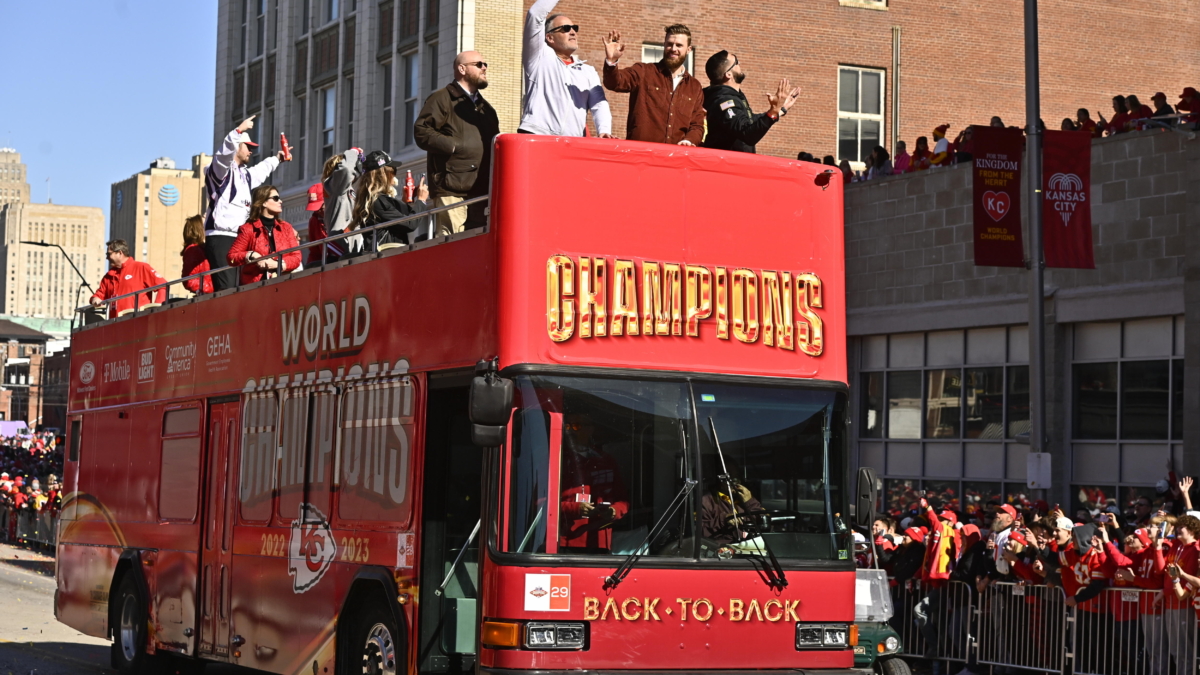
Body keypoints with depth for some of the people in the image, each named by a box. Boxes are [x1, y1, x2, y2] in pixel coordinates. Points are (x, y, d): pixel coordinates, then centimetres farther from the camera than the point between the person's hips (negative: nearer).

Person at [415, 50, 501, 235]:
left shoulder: (485, 107, 28)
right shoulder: (442, 99, 4)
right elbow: (421, 132, -8)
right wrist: (455, 146, -14)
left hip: (480, 191, 7)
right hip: (452, 189, -7)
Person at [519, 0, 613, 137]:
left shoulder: (588, 72, 22)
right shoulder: (540, 57, 11)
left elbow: (599, 104, 9)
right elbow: (535, 15, 1)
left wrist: (604, 131, -10)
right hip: (535, 137, -4)